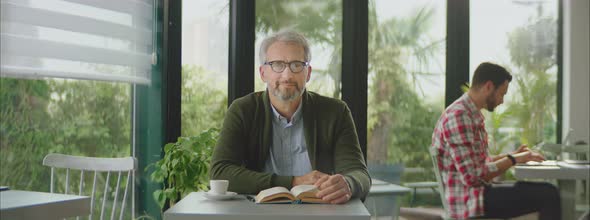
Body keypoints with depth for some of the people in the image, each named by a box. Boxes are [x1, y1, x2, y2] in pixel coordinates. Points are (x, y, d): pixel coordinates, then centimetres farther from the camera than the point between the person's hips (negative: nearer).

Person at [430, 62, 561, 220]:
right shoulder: (458, 116, -18)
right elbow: (473, 176, -23)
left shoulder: (473, 115, 14)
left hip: (474, 192, 11)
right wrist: (513, 160, -13)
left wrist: (512, 155, 9)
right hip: (467, 200, -11)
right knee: (548, 195, -16)